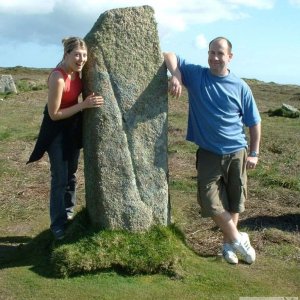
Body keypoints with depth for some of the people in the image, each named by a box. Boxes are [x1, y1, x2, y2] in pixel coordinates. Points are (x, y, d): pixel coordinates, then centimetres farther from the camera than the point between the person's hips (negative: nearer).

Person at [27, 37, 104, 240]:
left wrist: (88, 101, -2)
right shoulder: (58, 77, -29)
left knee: (71, 174, 18)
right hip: (57, 130, -7)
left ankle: (68, 213, 34)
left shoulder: (77, 71, -6)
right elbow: (54, 114, -25)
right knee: (60, 178, -3)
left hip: (74, 126, 7)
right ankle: (58, 224, 12)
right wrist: (84, 105, -27)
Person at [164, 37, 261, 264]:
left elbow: (254, 122, 6)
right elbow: (169, 56, -3)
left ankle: (228, 243, 30)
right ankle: (238, 239, 16)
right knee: (210, 202, -4)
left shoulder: (240, 87, -1)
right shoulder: (196, 75, -1)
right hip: (208, 153, 0)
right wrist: (176, 75, -21)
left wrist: (254, 153, 2)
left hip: (236, 153, 0)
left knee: (234, 202, 10)